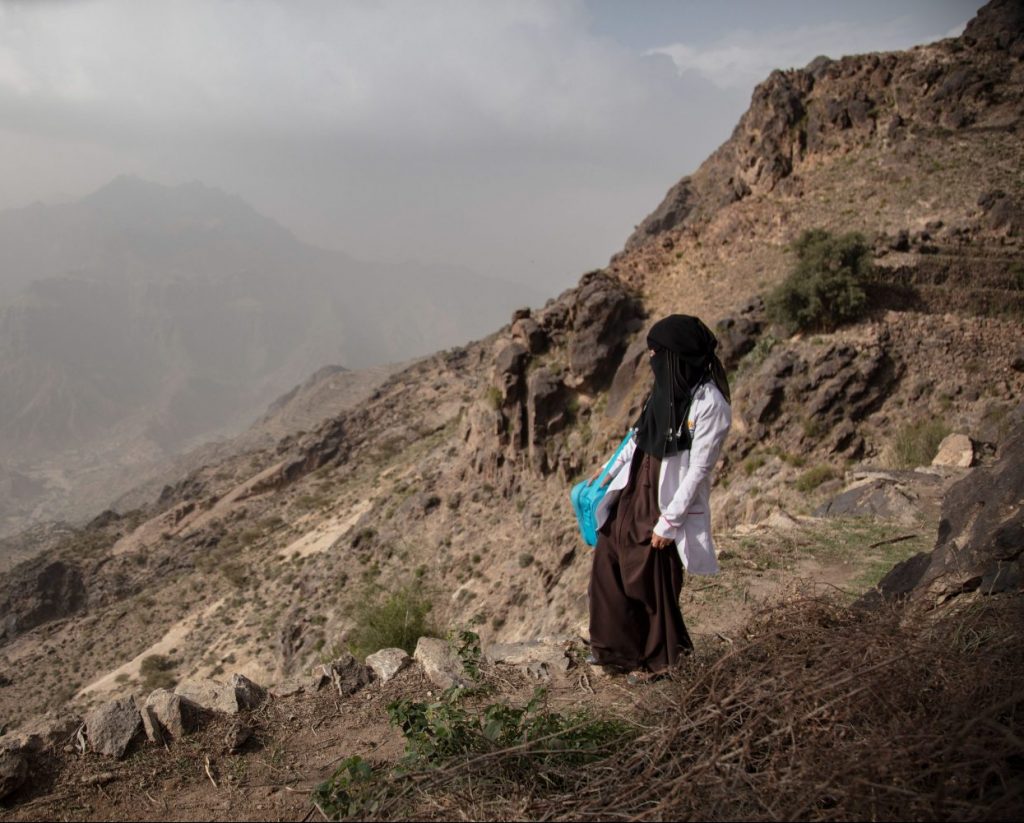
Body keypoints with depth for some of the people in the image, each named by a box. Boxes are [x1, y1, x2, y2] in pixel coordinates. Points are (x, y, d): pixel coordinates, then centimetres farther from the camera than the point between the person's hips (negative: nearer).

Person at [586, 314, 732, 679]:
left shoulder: (709, 403, -22)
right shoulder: (668, 386, 2)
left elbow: (698, 470, -20)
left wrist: (668, 522, -18)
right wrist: (609, 472, 24)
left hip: (667, 502, -8)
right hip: (635, 492, 8)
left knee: (653, 582, 8)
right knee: (607, 565, 14)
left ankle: (658, 656, 34)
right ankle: (618, 646, 35)